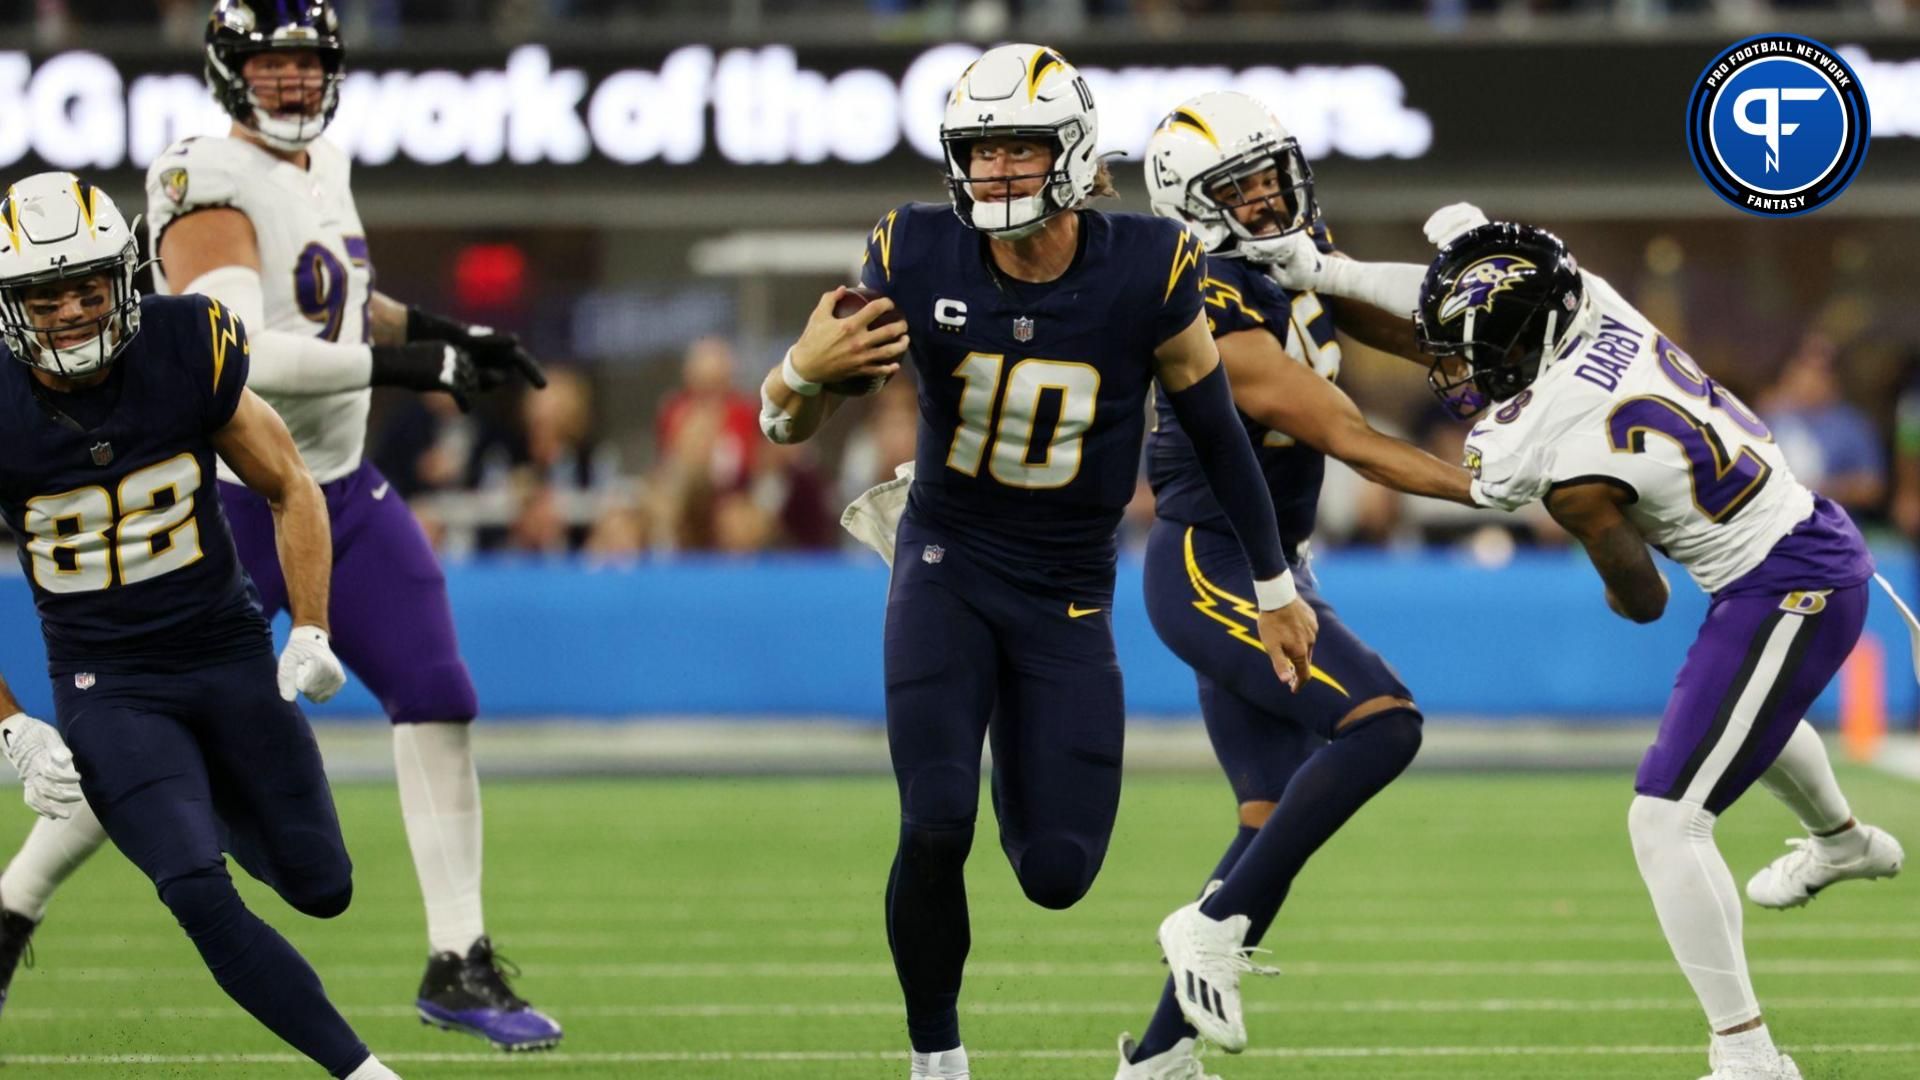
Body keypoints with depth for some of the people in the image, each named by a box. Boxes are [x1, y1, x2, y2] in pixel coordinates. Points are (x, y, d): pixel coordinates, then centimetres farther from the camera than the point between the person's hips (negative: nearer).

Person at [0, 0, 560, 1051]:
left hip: (341, 491, 7)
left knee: (438, 703, -2)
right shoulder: (210, 185, -18)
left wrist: (449, 332, 14)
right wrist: (407, 365, -32)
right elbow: (241, 354, -30)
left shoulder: (324, 169, 8)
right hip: (227, 502, -7)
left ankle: (458, 965, 4)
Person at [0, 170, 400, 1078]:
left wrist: (310, 635, -6)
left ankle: (219, 806, 42)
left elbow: (291, 491, 2)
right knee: (200, 897, -20)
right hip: (106, 687, -2)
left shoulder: (188, 351, -12)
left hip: (229, 654, 2)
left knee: (319, 889, 8)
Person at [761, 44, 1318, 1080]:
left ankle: (1021, 784, 38)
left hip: (1069, 593, 1)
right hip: (948, 566, -1)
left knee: (1057, 873, 0)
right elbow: (791, 424, -6)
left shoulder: (1145, 273, -16)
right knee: (934, 833, -18)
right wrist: (802, 373, -31)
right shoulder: (918, 260, -14)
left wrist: (1276, 589, 6)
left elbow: (1216, 433, -1)